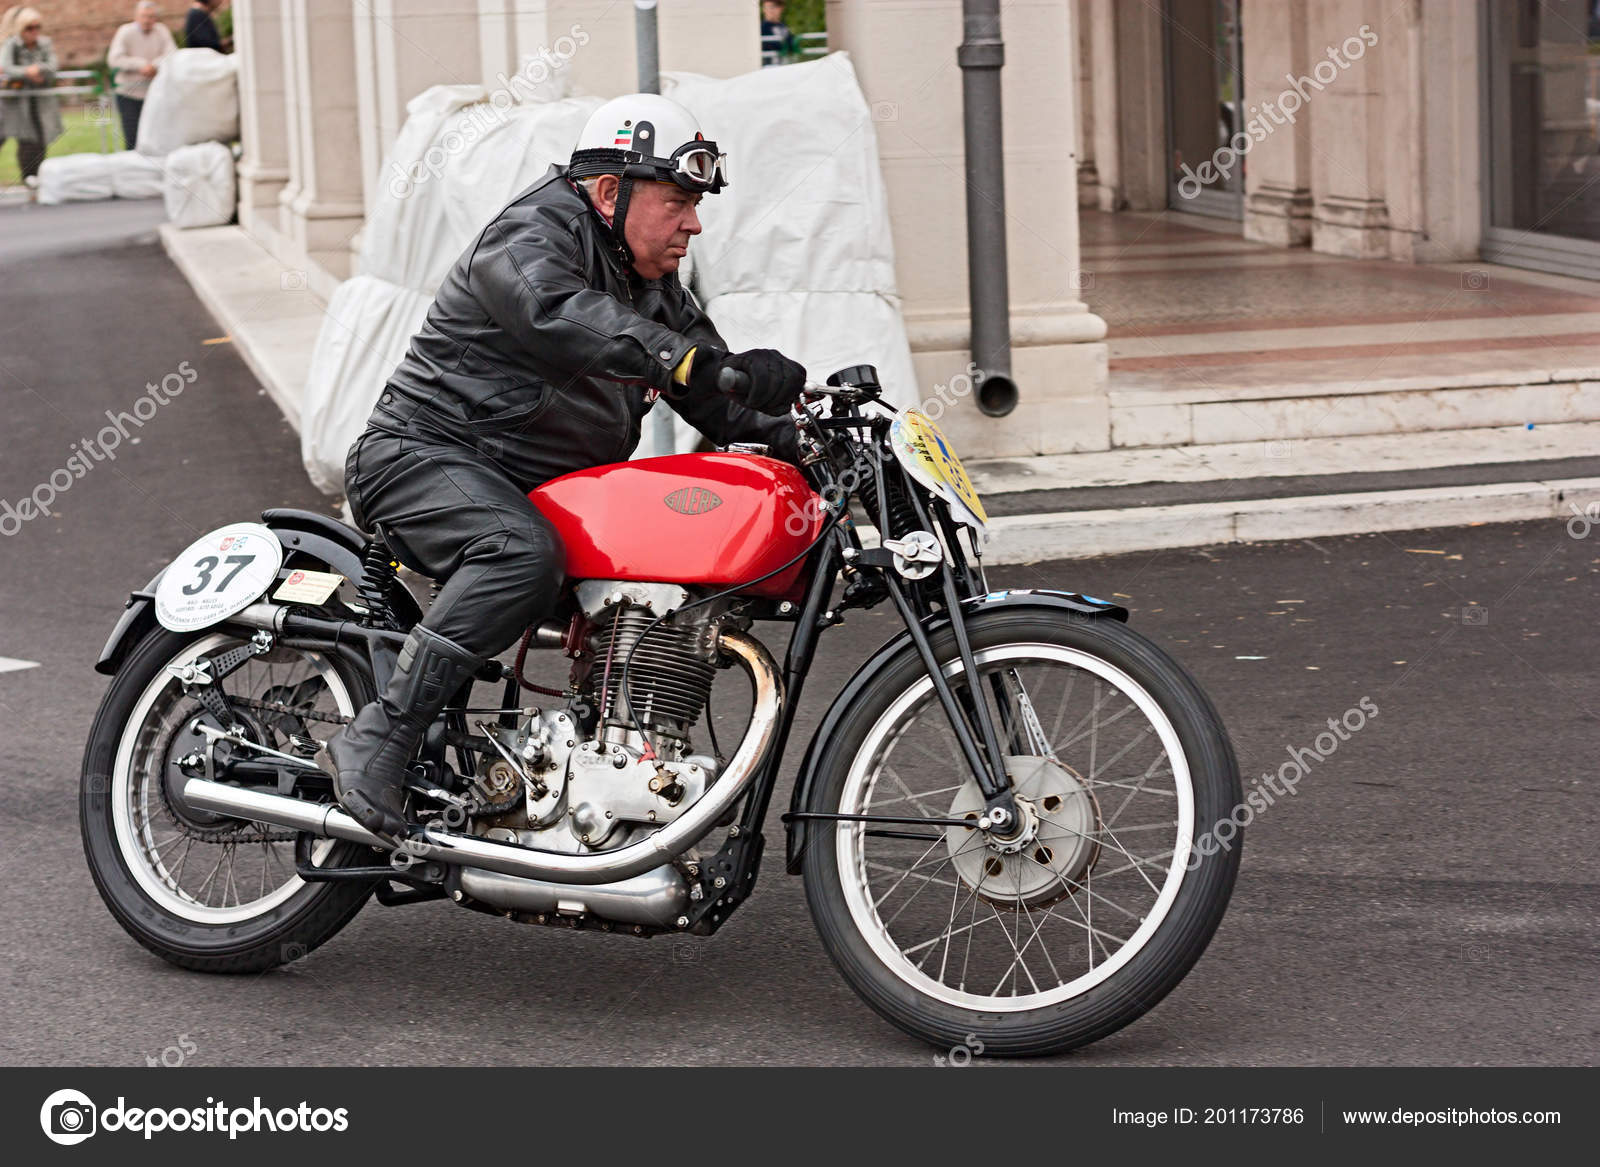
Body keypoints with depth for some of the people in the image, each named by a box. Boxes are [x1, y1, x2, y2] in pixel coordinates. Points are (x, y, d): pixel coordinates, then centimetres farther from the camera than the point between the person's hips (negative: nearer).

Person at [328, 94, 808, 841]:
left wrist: (789, 436, -5)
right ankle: (376, 742, -35)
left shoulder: (651, 283, 16)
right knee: (523, 556, -37)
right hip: (424, 455, -10)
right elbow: (564, 317, -38)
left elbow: (709, 396, 17)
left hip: (544, 490, 10)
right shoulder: (531, 238, -16)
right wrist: (718, 366, -49)